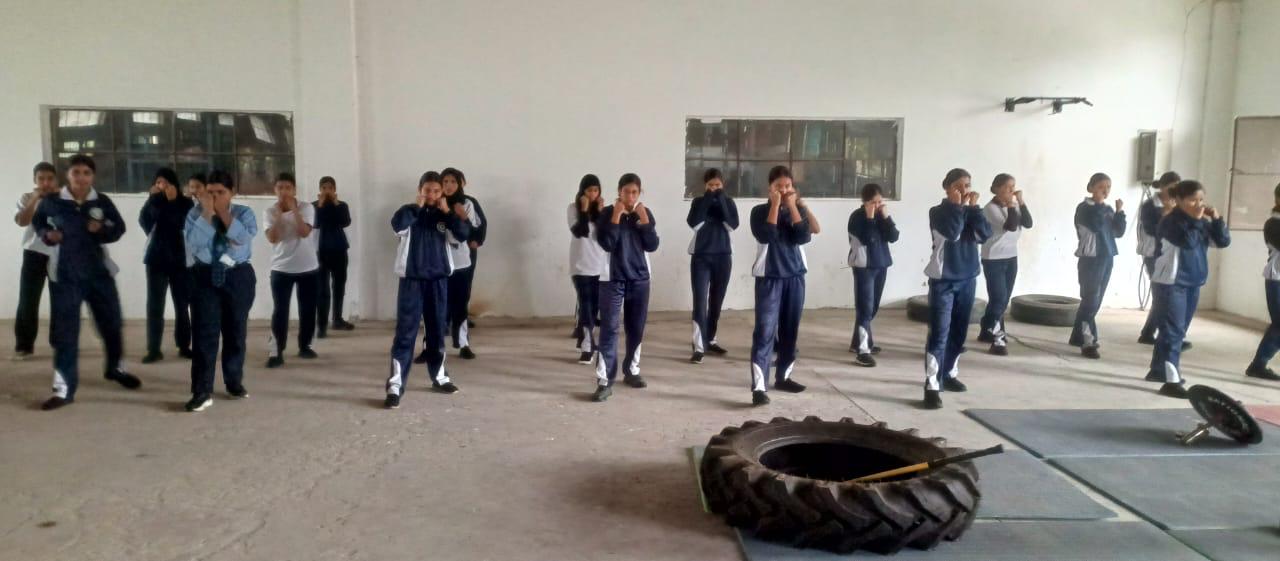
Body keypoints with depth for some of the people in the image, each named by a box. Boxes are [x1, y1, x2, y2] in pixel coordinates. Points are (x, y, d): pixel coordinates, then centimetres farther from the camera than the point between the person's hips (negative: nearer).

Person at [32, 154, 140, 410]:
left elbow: (119, 227, 7)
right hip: (64, 274, -2)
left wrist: (102, 230, -13)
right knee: (64, 331, 0)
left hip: (99, 271, 2)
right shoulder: (52, 202, -5)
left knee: (112, 323, 15)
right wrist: (46, 234, -7)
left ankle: (115, 367, 40)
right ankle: (64, 388, 8)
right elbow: (37, 221, 13)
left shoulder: (102, 202, -4)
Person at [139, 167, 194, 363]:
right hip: (156, 259, 1)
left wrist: (172, 201, -19)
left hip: (180, 259, -1)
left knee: (182, 304, 5)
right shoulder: (154, 201, 6)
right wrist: (153, 198, -16)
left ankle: (184, 346, 15)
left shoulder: (186, 203, 1)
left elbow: (184, 223, -16)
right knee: (154, 305, -3)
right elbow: (144, 221, -10)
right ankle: (153, 349, -2)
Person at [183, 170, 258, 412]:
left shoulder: (244, 213, 1)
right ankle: (202, 391, -4)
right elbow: (193, 243, -14)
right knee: (204, 333, -6)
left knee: (236, 331, 10)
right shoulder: (195, 214, 2)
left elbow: (243, 237, -18)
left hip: (238, 277, 1)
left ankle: (234, 382, 25)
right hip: (205, 277, 0)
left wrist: (223, 212, -16)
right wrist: (207, 213, -16)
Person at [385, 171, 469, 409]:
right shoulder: (410, 212, -1)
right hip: (412, 279, -3)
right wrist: (417, 206, -16)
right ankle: (395, 385, -7)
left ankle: (439, 376, 27)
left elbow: (464, 233, -7)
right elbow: (397, 225, -23)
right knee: (406, 332, -6)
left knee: (437, 330, 13)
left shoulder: (444, 214, 7)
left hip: (438, 279, 3)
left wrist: (447, 211, -12)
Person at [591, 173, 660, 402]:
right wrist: (616, 216, -18)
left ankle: (631, 371, 28)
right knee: (609, 329, -8)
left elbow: (652, 246, -3)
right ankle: (604, 381, -10)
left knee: (636, 329, 11)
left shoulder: (645, 213, 5)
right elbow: (607, 244, -17)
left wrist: (643, 218, -10)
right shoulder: (607, 213, -4)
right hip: (612, 279, -4)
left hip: (639, 279, 4)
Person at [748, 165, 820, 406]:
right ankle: (759, 386, -16)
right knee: (765, 331, -12)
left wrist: (792, 205, -8)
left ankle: (783, 376, 26)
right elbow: (766, 236, -19)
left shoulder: (798, 209, 8)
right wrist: (775, 205, -14)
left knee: (790, 329, 11)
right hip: (768, 277, -4)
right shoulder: (760, 211, -1)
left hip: (795, 276, 4)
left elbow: (803, 237, -8)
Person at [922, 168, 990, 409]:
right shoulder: (938, 212, -6)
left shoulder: (970, 211, 8)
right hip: (943, 279, -5)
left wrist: (973, 207, -10)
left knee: (959, 332, 14)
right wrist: (957, 206, -15)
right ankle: (932, 386, -12)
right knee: (939, 333, -10)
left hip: (967, 278, 6)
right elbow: (952, 232, -23)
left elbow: (986, 234, -7)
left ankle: (949, 373, 31)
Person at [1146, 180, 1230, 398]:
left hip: (1193, 283, 8)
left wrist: (1216, 219, -6)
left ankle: (1158, 370, 27)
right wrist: (1196, 219, -18)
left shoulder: (1203, 222, 9)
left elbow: (1223, 241, 5)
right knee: (1174, 330, -11)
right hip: (1171, 282, -8)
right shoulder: (1171, 221, -13)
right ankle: (1171, 381, -12)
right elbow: (1188, 241, -27)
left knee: (1176, 329, 15)